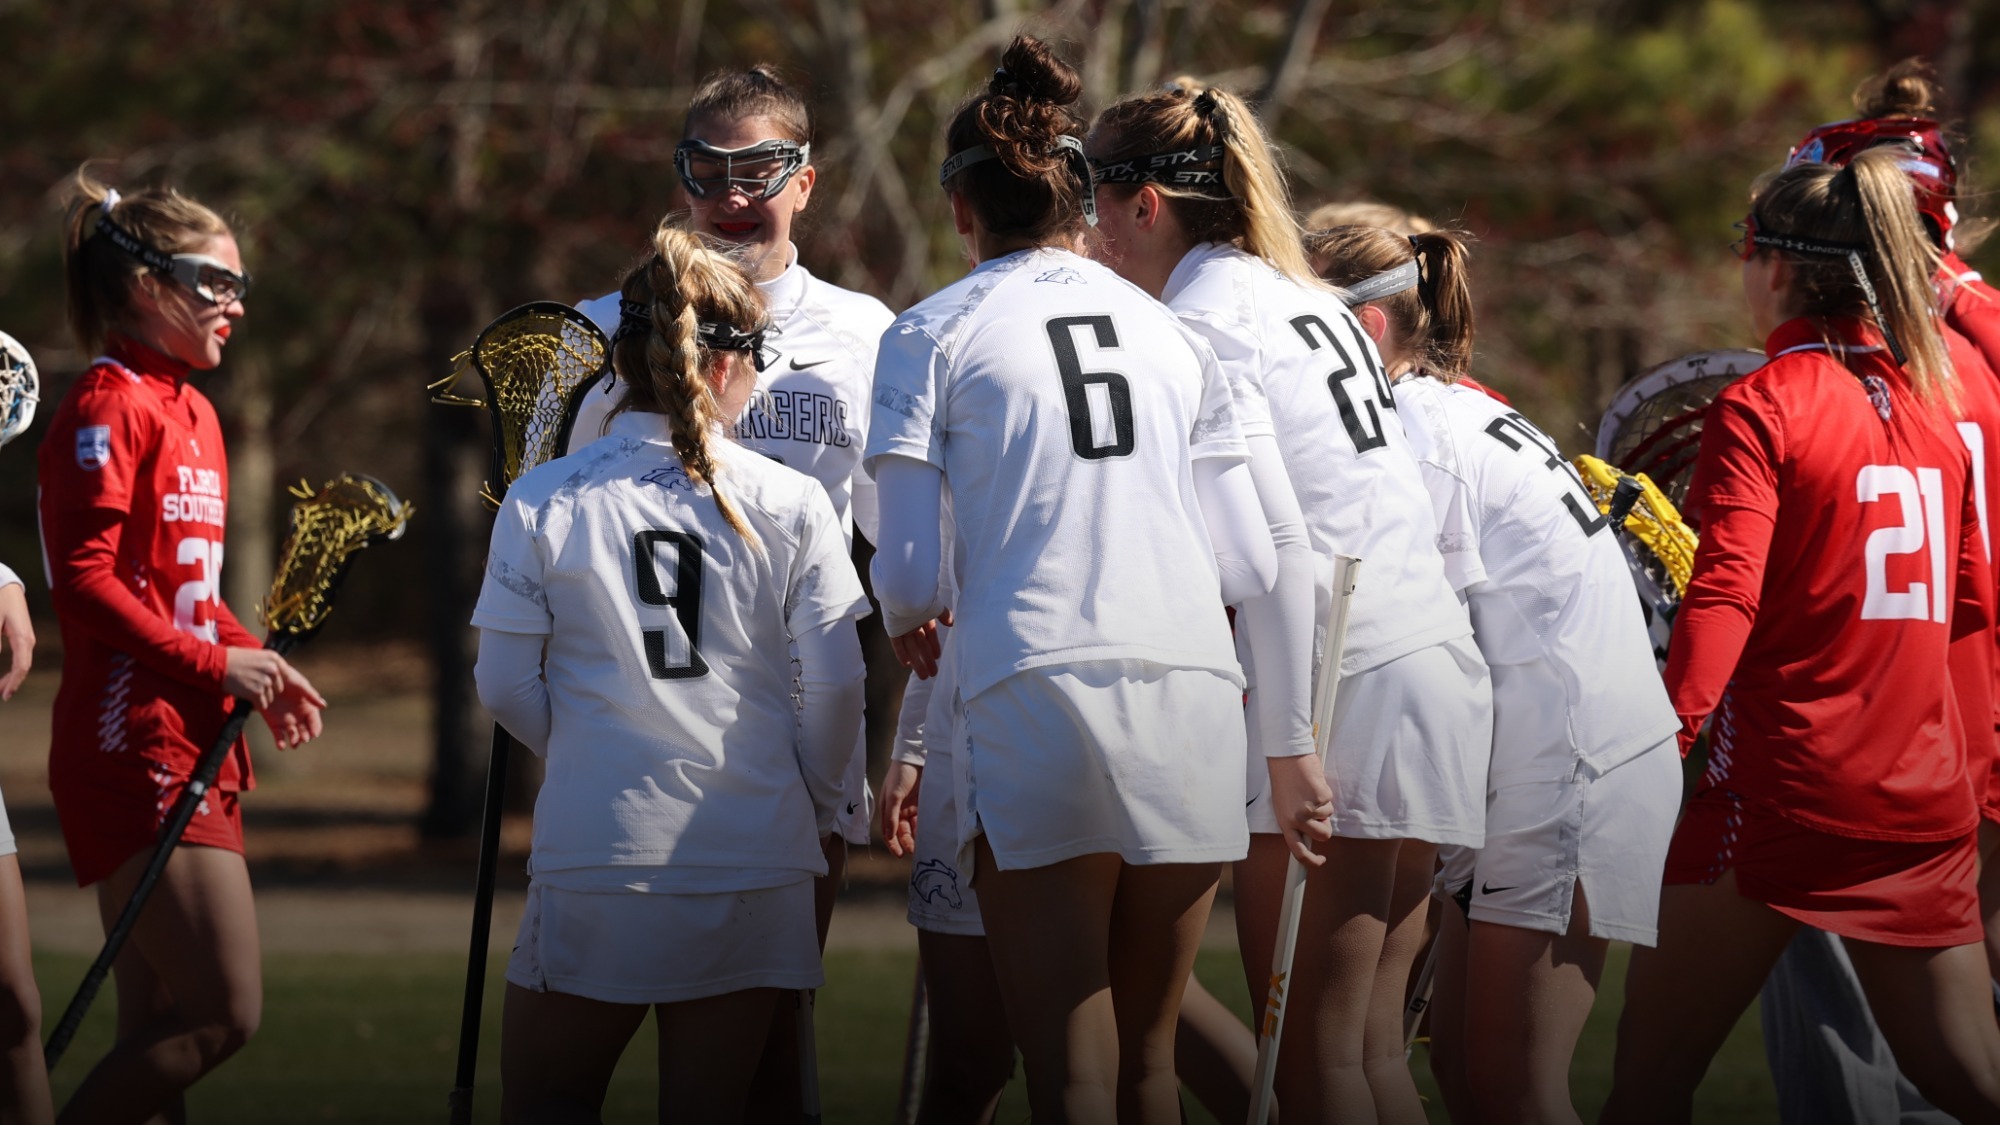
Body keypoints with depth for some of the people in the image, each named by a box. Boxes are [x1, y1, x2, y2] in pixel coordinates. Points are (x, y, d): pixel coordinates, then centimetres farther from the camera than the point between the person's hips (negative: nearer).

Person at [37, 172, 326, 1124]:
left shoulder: (191, 412, 17)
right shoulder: (108, 410, -11)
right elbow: (85, 580, -17)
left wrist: (259, 669, 9)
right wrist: (213, 663, -18)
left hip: (193, 748, 10)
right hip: (136, 750, -10)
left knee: (158, 1032, 8)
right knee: (223, 1011, -14)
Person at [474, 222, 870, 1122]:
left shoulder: (542, 501, -1)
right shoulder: (790, 505, 0)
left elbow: (506, 688, 0)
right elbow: (835, 685, -1)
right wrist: (816, 804, 16)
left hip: (596, 854, -1)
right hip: (755, 861, 1)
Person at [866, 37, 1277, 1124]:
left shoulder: (933, 333, 6)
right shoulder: (1171, 334, 17)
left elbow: (910, 576, 0)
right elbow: (1248, 566, 13)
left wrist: (910, 624, 24)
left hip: (1036, 699, -4)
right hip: (1194, 691, 4)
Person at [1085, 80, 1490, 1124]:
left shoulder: (1198, 321, -7)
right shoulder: (1306, 299, 20)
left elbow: (1277, 542, -16)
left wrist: (1287, 746, -18)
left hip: (1342, 685, -9)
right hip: (1435, 660, 9)